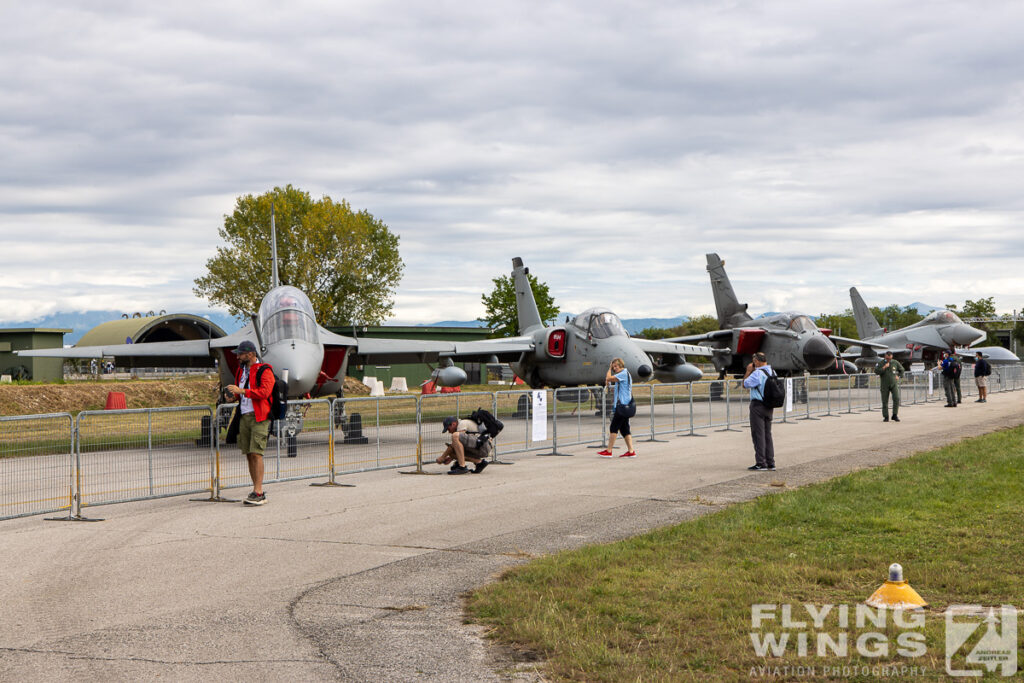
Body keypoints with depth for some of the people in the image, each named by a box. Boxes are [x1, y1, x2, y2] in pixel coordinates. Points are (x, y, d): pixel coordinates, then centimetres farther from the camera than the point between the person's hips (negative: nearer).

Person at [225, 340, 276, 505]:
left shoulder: (264, 371, -5)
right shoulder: (241, 370, 19)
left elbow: (264, 392, -19)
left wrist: (241, 391, -22)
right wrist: (233, 394, 8)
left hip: (259, 417, -7)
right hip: (244, 416, 7)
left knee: (256, 453, -14)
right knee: (248, 454, 5)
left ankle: (258, 492, -16)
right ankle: (257, 492, 9)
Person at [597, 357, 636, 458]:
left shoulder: (624, 373, -11)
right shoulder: (624, 374, 20)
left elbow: (608, 378, -17)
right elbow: (608, 380, 26)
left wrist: (609, 369, -3)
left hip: (623, 405, -10)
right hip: (624, 406, 10)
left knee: (614, 427, -7)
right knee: (624, 428, 8)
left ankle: (609, 451, -5)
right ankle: (631, 451, 4)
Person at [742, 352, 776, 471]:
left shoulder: (758, 373, -18)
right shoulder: (772, 372, 9)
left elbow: (745, 384, -10)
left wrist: (748, 371, 0)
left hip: (758, 405, -8)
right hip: (769, 407, 8)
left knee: (758, 435, -4)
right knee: (767, 434, 13)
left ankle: (761, 463, -5)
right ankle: (770, 463, 14)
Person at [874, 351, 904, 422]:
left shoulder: (895, 362, 0)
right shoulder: (880, 363, -5)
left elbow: (901, 370, 17)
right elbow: (876, 372, -18)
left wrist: (899, 377, 4)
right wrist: (884, 367, -25)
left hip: (894, 384, 1)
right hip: (885, 385, -1)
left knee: (896, 399, -15)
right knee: (885, 401, -1)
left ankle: (895, 416, -7)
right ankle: (885, 417, 7)